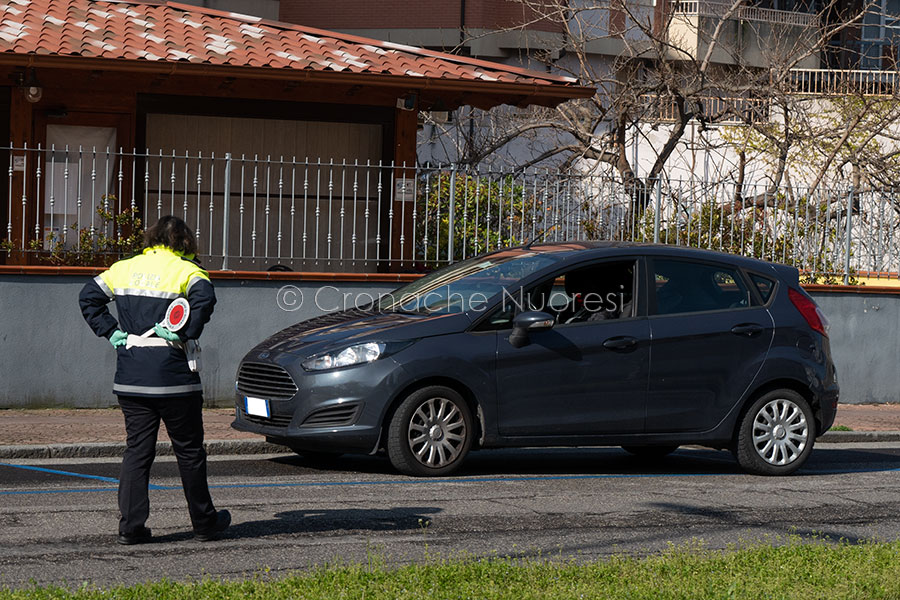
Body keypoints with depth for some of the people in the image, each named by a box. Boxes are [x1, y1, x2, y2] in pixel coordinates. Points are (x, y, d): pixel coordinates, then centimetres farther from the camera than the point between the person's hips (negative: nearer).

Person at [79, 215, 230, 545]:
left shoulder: (124, 268, 12)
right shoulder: (187, 270, -3)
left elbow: (88, 296, 11)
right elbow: (205, 297, -23)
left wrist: (111, 332, 8)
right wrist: (187, 333, -14)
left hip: (130, 375, 4)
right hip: (171, 372, -4)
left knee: (137, 448, 9)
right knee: (189, 449, 8)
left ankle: (131, 526, 1)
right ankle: (205, 523, 19)